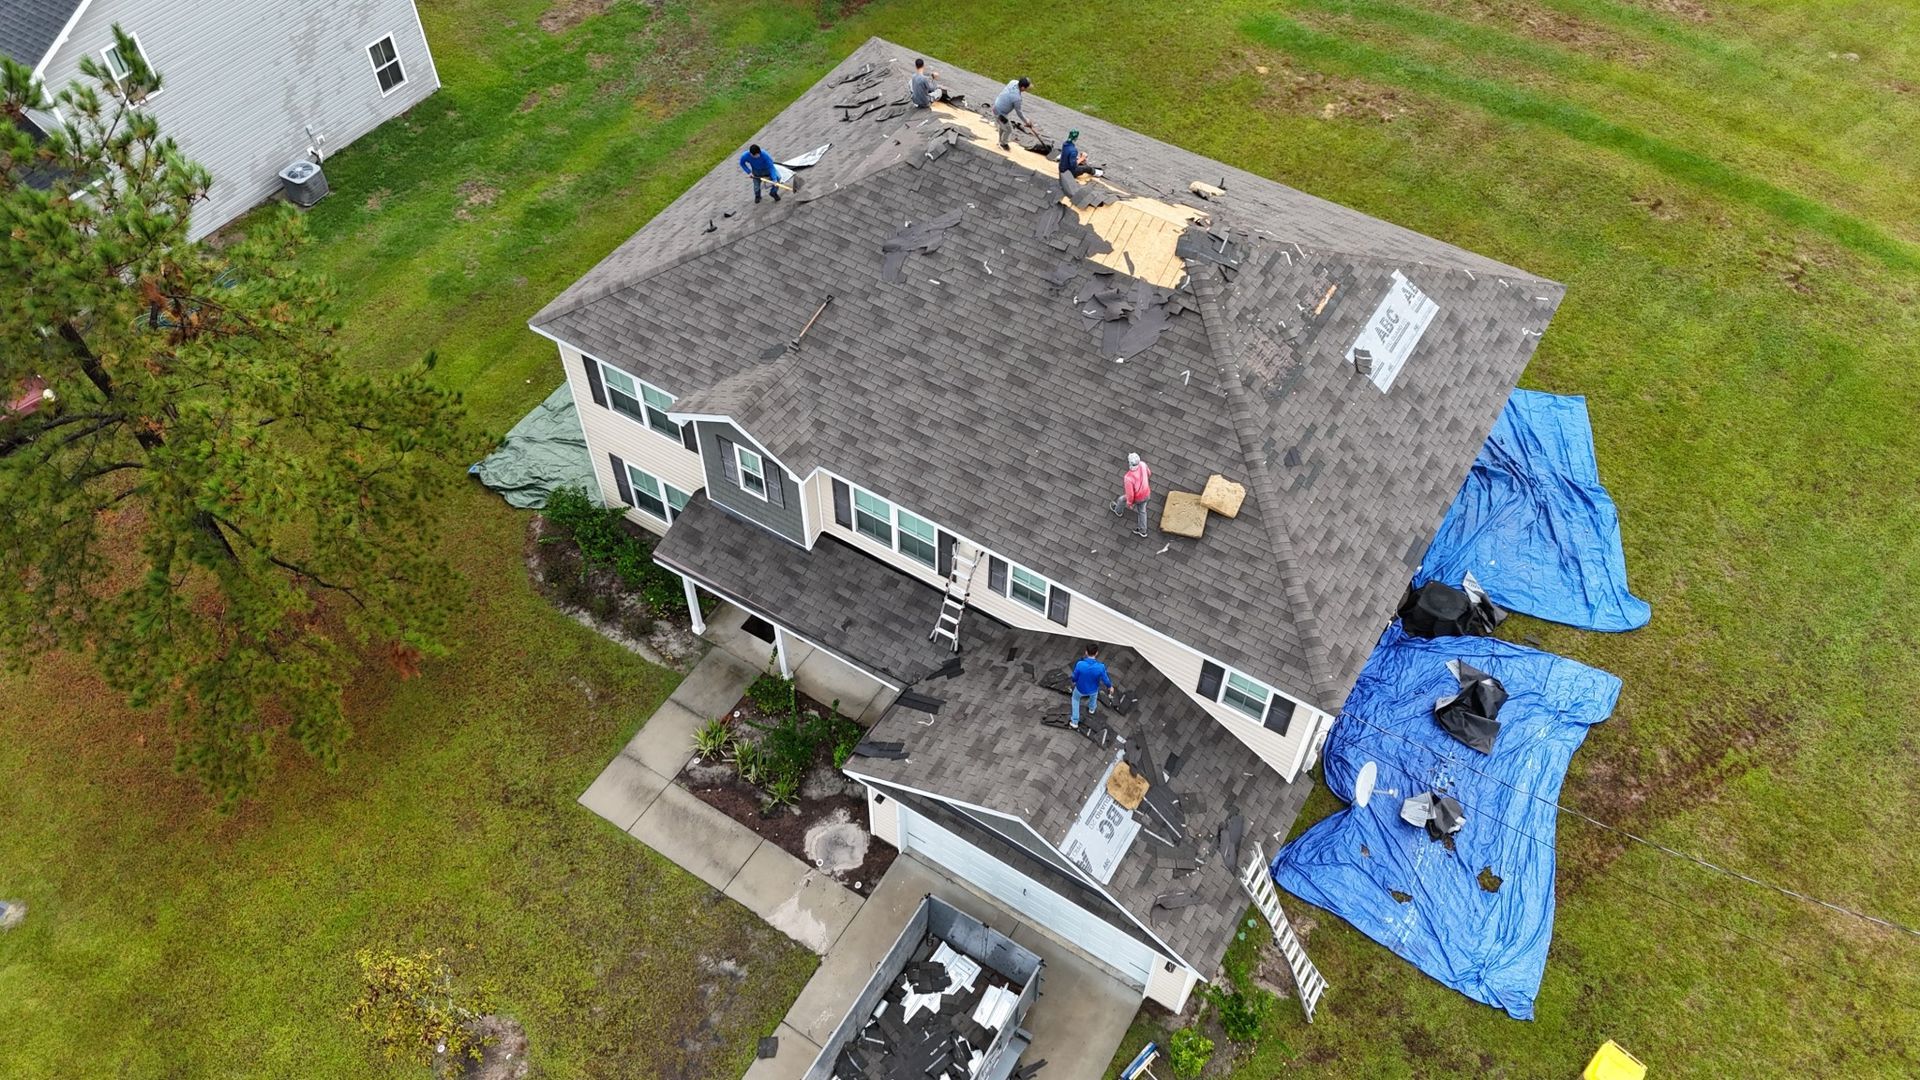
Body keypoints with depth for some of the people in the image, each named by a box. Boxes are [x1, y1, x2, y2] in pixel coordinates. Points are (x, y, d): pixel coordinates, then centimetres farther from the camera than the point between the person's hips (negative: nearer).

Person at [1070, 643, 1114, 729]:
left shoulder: (1080, 664, -35)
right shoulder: (1101, 667, -35)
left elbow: (1075, 677, -16)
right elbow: (1105, 680, -17)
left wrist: (1074, 682, 8)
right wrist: (1110, 686, 6)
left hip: (1081, 689, 0)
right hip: (1092, 689, 0)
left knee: (1075, 698, 34)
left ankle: (1075, 722, 36)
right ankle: (1092, 708, 65)